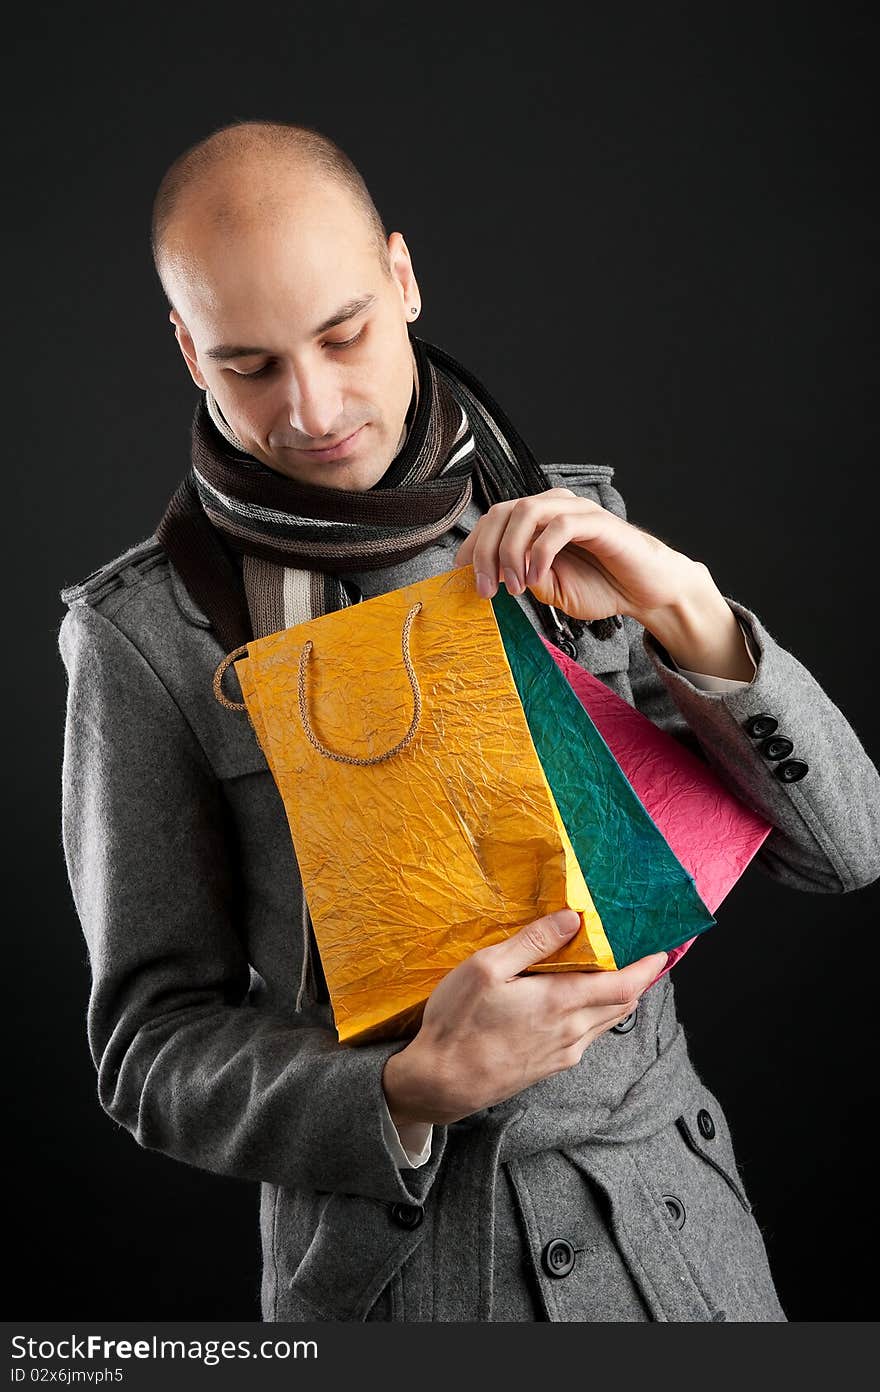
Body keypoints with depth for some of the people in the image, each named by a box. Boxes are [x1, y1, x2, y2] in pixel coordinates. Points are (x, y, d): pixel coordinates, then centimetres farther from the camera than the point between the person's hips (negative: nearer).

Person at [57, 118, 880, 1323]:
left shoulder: (576, 532, -2)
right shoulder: (147, 636, -10)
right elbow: (154, 1045, -8)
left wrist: (689, 614, -21)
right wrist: (412, 1092, -25)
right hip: (383, 1259, -2)